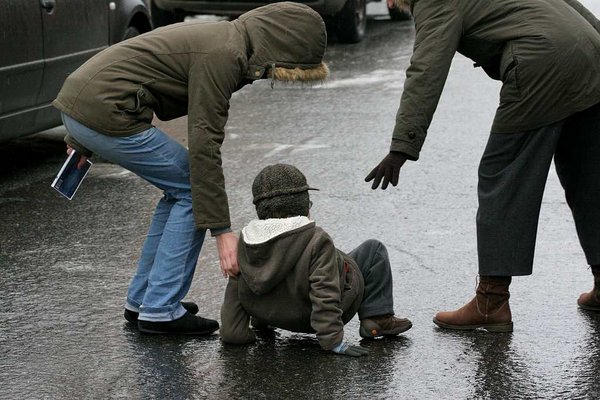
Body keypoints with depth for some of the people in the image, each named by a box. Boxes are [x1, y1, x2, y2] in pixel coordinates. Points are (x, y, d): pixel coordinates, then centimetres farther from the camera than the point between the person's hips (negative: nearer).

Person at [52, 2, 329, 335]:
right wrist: (221, 230, -19)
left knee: (181, 189, 16)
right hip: (105, 112, -10)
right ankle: (159, 311, -1)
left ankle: (141, 300, 19)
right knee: (192, 191, -2)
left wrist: (83, 141, 28)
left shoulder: (224, 38, 14)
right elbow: (204, 146, -20)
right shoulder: (223, 56, -17)